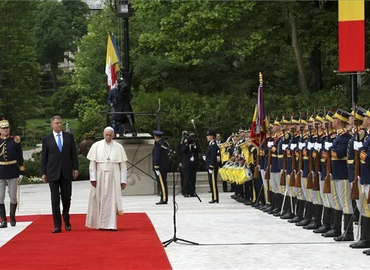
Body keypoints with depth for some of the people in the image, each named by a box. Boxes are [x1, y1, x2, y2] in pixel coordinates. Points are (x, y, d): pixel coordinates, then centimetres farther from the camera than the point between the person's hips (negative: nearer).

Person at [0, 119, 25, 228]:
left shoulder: (15, 140, 1)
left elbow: (20, 158, 3)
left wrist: (21, 173, 1)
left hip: (13, 173, 0)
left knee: (13, 197, 6)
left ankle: (12, 218, 24)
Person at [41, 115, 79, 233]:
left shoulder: (69, 137, 7)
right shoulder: (46, 139, 2)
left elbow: (73, 153, 7)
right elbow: (44, 157, 3)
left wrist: (75, 168, 1)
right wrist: (43, 173, -1)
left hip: (66, 172, 1)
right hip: (53, 172, -1)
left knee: (66, 198, 6)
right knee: (55, 199, -2)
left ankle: (66, 220, 27)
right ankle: (57, 225, 0)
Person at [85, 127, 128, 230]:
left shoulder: (119, 147, 1)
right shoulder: (96, 146, 0)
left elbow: (123, 165, 2)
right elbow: (92, 163, 0)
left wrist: (123, 180, -2)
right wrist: (93, 178, -7)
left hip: (113, 178, 0)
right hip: (100, 177, 0)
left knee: (112, 200, -2)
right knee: (99, 200, 4)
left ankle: (111, 224, 2)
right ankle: (99, 223, 15)